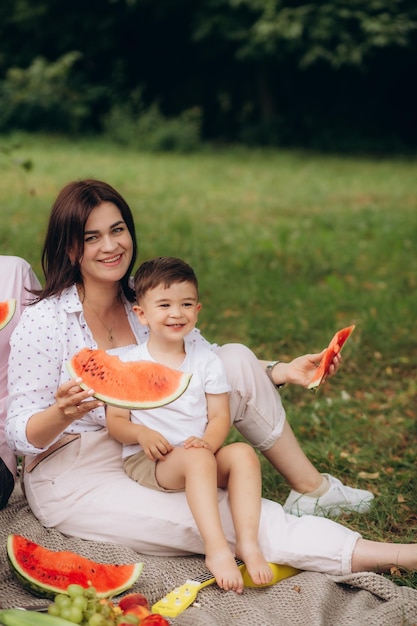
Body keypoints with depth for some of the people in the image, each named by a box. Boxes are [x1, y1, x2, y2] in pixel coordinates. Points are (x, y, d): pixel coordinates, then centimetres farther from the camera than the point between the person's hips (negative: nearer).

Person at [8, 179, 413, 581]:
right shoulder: (43, 322, -15)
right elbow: (20, 435, -16)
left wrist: (283, 372, -9)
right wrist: (64, 412, -37)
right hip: (72, 478, -6)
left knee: (237, 357, -10)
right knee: (222, 519, -27)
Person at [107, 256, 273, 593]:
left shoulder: (206, 361, 9)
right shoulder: (129, 364, 2)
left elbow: (220, 416, 3)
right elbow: (115, 421, 0)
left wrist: (208, 441, -20)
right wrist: (141, 434, -22)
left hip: (201, 455, 4)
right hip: (147, 461, -3)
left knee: (244, 454, -26)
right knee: (198, 459, -34)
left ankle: (248, 543, -31)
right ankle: (216, 549, -39)